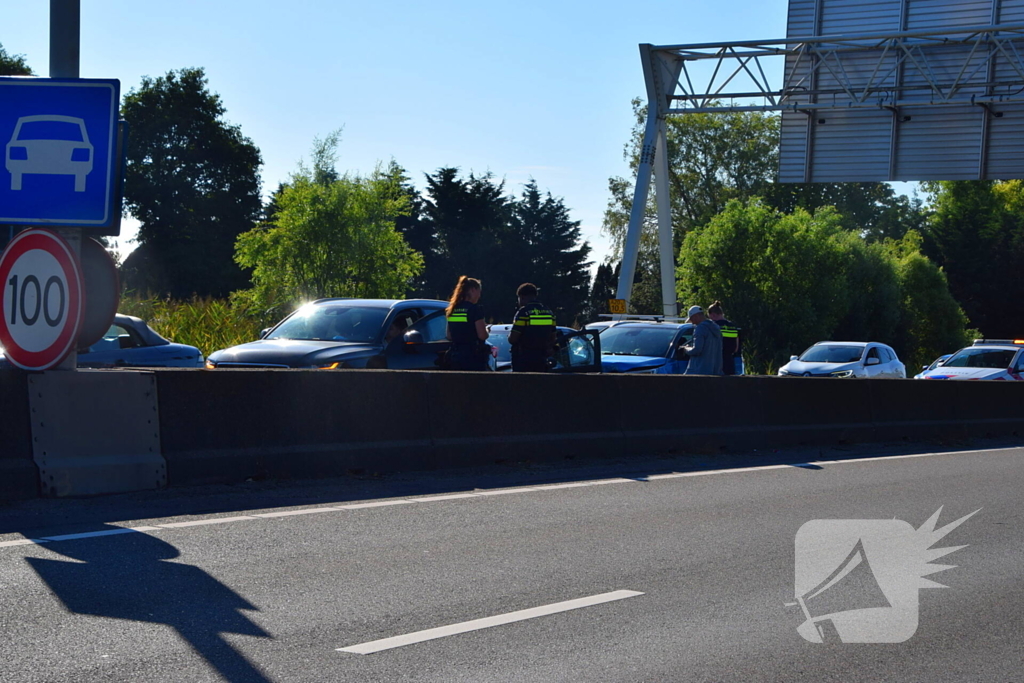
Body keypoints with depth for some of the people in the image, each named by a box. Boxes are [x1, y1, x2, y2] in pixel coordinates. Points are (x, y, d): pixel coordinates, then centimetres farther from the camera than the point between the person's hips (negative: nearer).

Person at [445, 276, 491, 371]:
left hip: (455, 356, 7)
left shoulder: (452, 310, 9)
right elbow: (482, 335, -13)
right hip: (473, 356, -7)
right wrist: (486, 330, 7)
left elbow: (448, 335, 14)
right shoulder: (475, 309, -11)